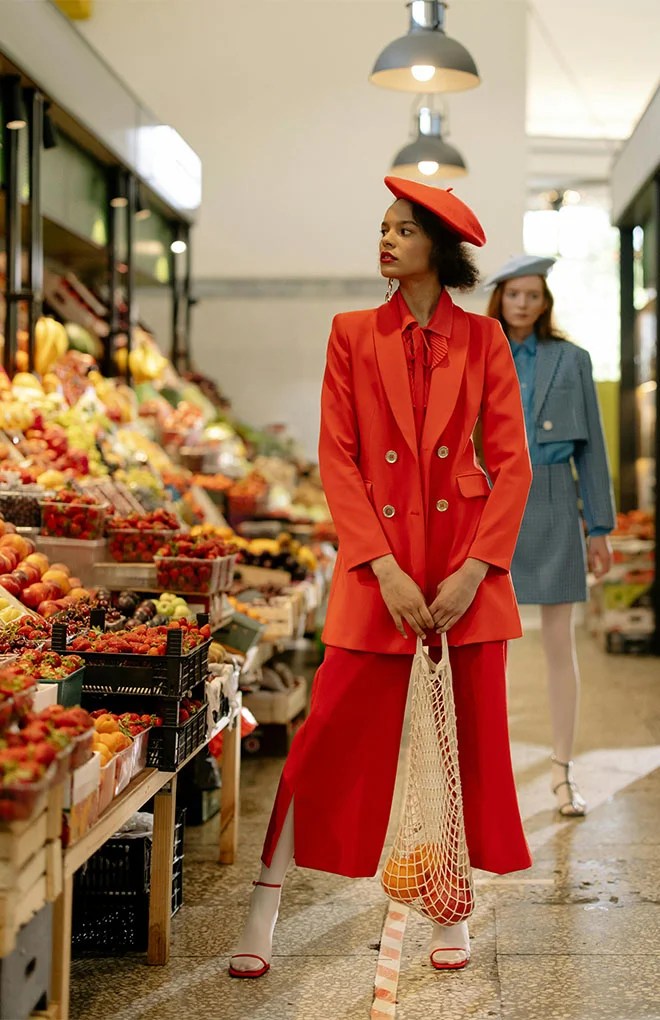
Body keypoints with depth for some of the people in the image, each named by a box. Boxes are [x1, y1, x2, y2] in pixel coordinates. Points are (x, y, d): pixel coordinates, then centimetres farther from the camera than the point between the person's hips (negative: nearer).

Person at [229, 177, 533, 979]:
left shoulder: (482, 339, 5)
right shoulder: (353, 335, 4)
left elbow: (512, 462, 1)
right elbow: (338, 460, -1)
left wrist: (475, 569, -9)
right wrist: (384, 570, -11)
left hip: (468, 565, 1)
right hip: (378, 565, -1)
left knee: (468, 741, 6)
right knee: (331, 739, -1)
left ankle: (451, 910, 23)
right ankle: (262, 916, 11)